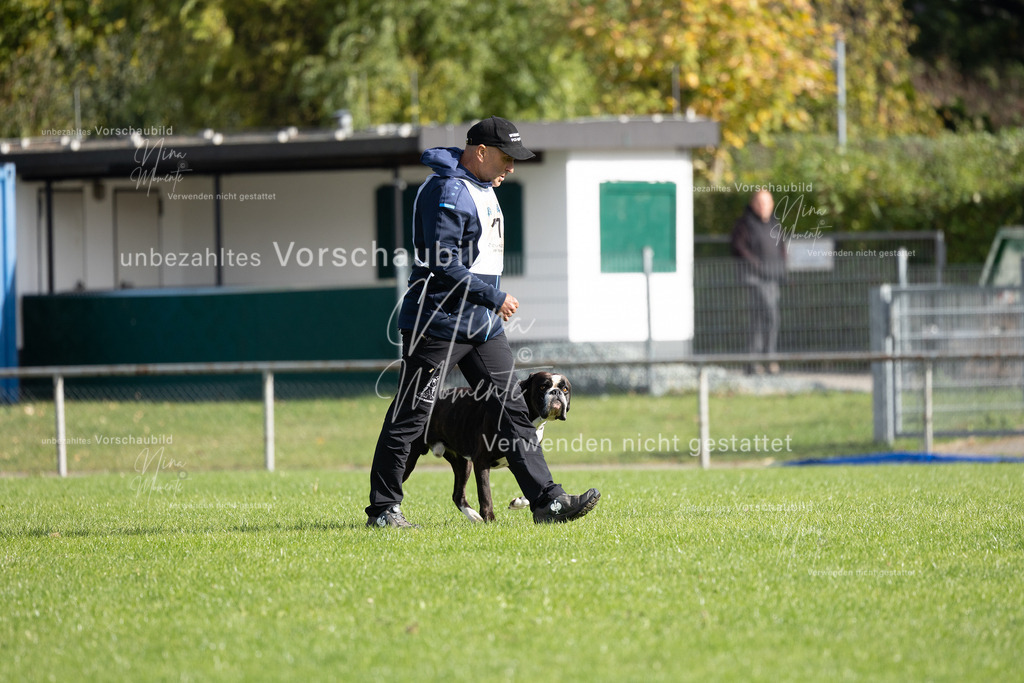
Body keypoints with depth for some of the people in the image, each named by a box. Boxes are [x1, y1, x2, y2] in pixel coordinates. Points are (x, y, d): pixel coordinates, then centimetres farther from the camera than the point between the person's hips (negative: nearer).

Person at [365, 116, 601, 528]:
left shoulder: (482, 188, 16)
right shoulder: (447, 191, -17)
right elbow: (442, 265, -23)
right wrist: (495, 298, -17)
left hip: (483, 324, 10)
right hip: (439, 321, -10)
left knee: (512, 409, 6)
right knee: (410, 417, -4)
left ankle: (546, 501, 5)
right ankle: (382, 510, 1)